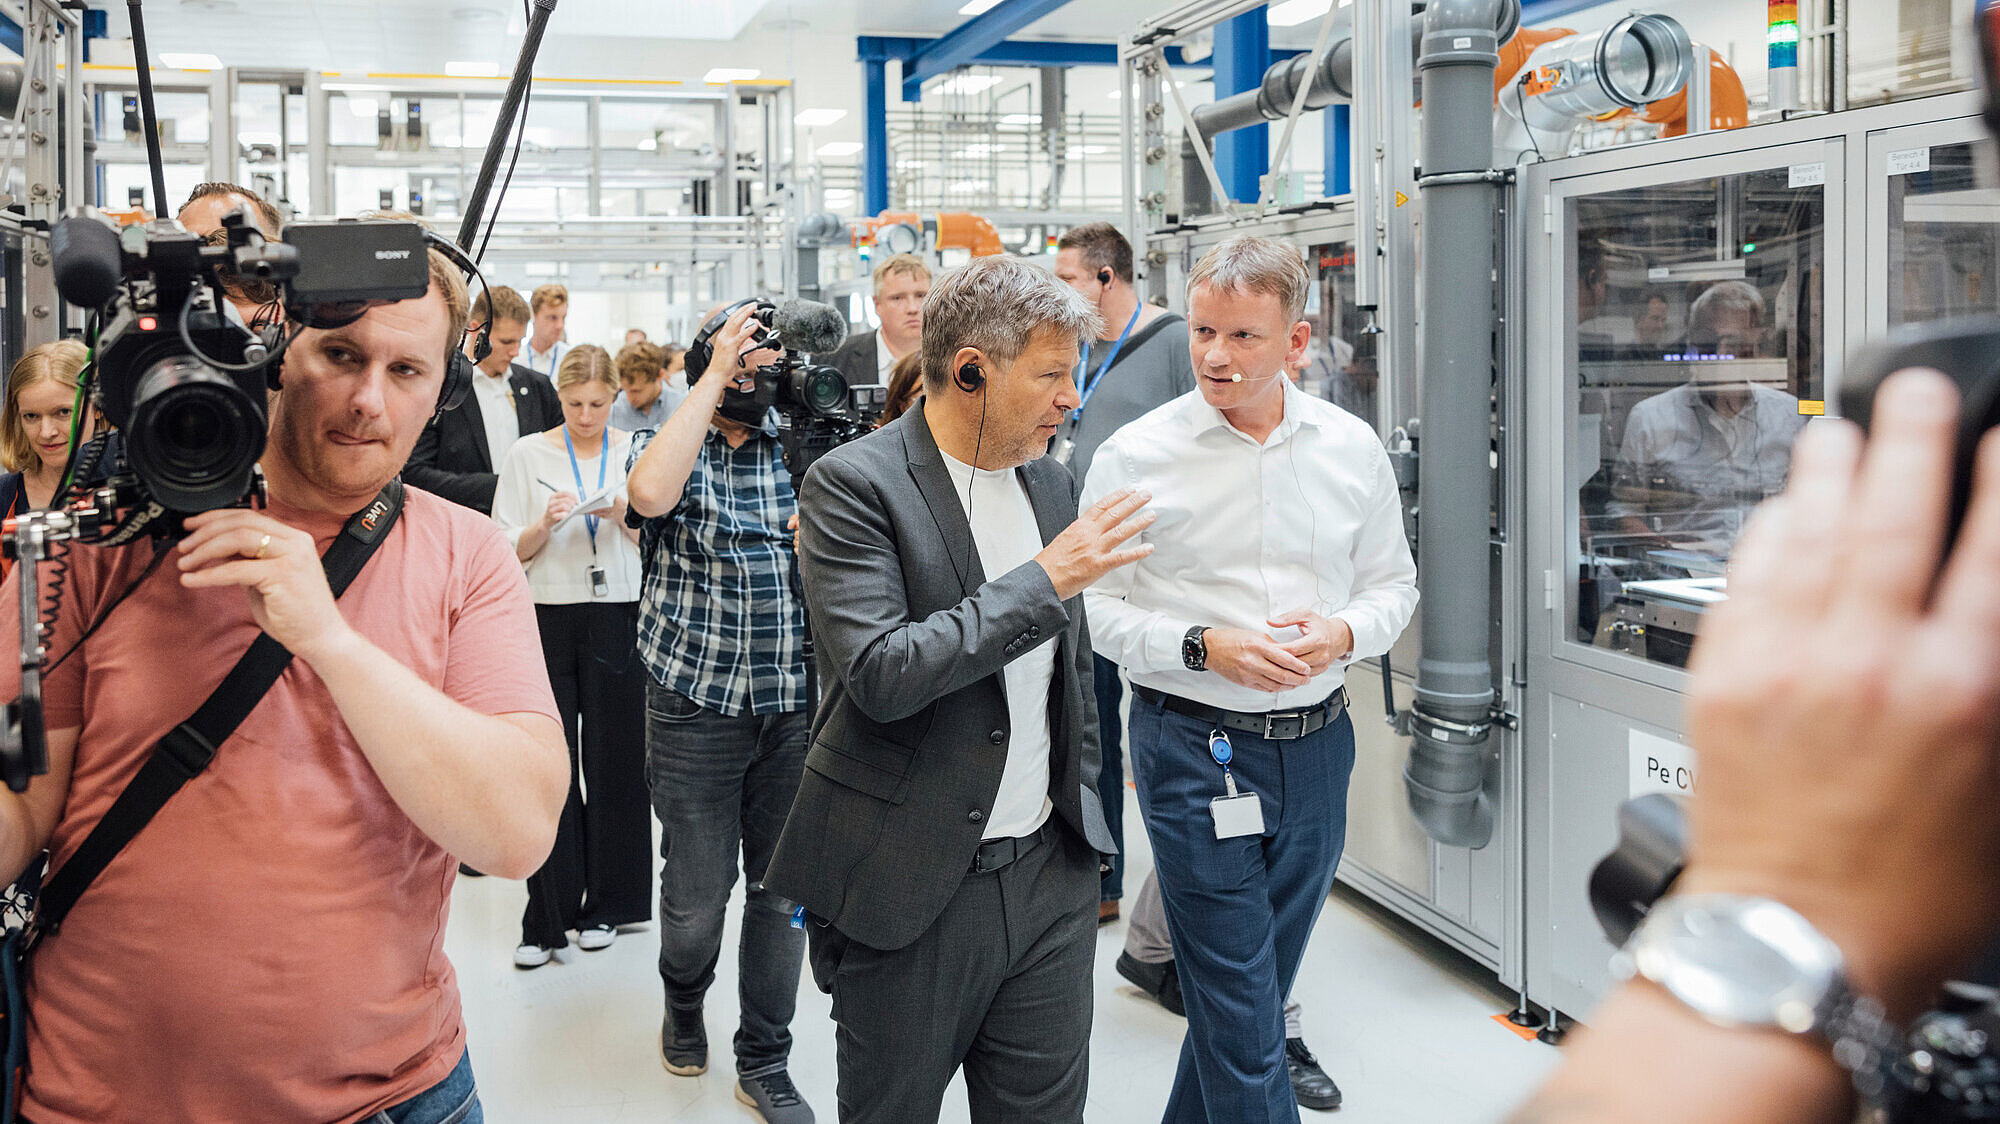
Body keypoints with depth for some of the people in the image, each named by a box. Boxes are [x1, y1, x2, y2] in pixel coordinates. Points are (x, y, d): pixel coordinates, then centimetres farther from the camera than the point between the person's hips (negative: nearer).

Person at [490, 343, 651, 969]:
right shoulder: (528, 455, 5)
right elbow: (507, 552, 4)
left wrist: (625, 517, -12)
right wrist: (545, 525, -15)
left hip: (619, 618, 0)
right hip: (549, 618, 0)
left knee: (613, 762, 4)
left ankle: (607, 905, 18)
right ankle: (548, 918, 6)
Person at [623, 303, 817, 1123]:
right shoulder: (670, 448, -1)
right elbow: (650, 492, -26)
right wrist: (716, 376, -21)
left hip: (796, 706, 3)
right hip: (698, 707, -2)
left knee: (782, 888, 9)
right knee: (697, 892, 5)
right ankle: (683, 1005, 37)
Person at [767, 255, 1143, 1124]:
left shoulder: (1047, 479, 9)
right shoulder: (855, 483, -13)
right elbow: (882, 674, -24)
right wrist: (1045, 579, -22)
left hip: (1048, 874, 6)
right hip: (911, 888, -6)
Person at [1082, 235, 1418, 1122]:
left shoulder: (1353, 448, 3)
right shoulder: (1137, 457, -7)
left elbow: (1392, 583, 12)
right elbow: (1096, 607, -5)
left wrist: (1344, 633, -9)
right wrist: (1204, 647, -19)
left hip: (1316, 745, 4)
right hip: (1194, 749, -4)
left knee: (1255, 989, 17)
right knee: (1242, 1017, -1)